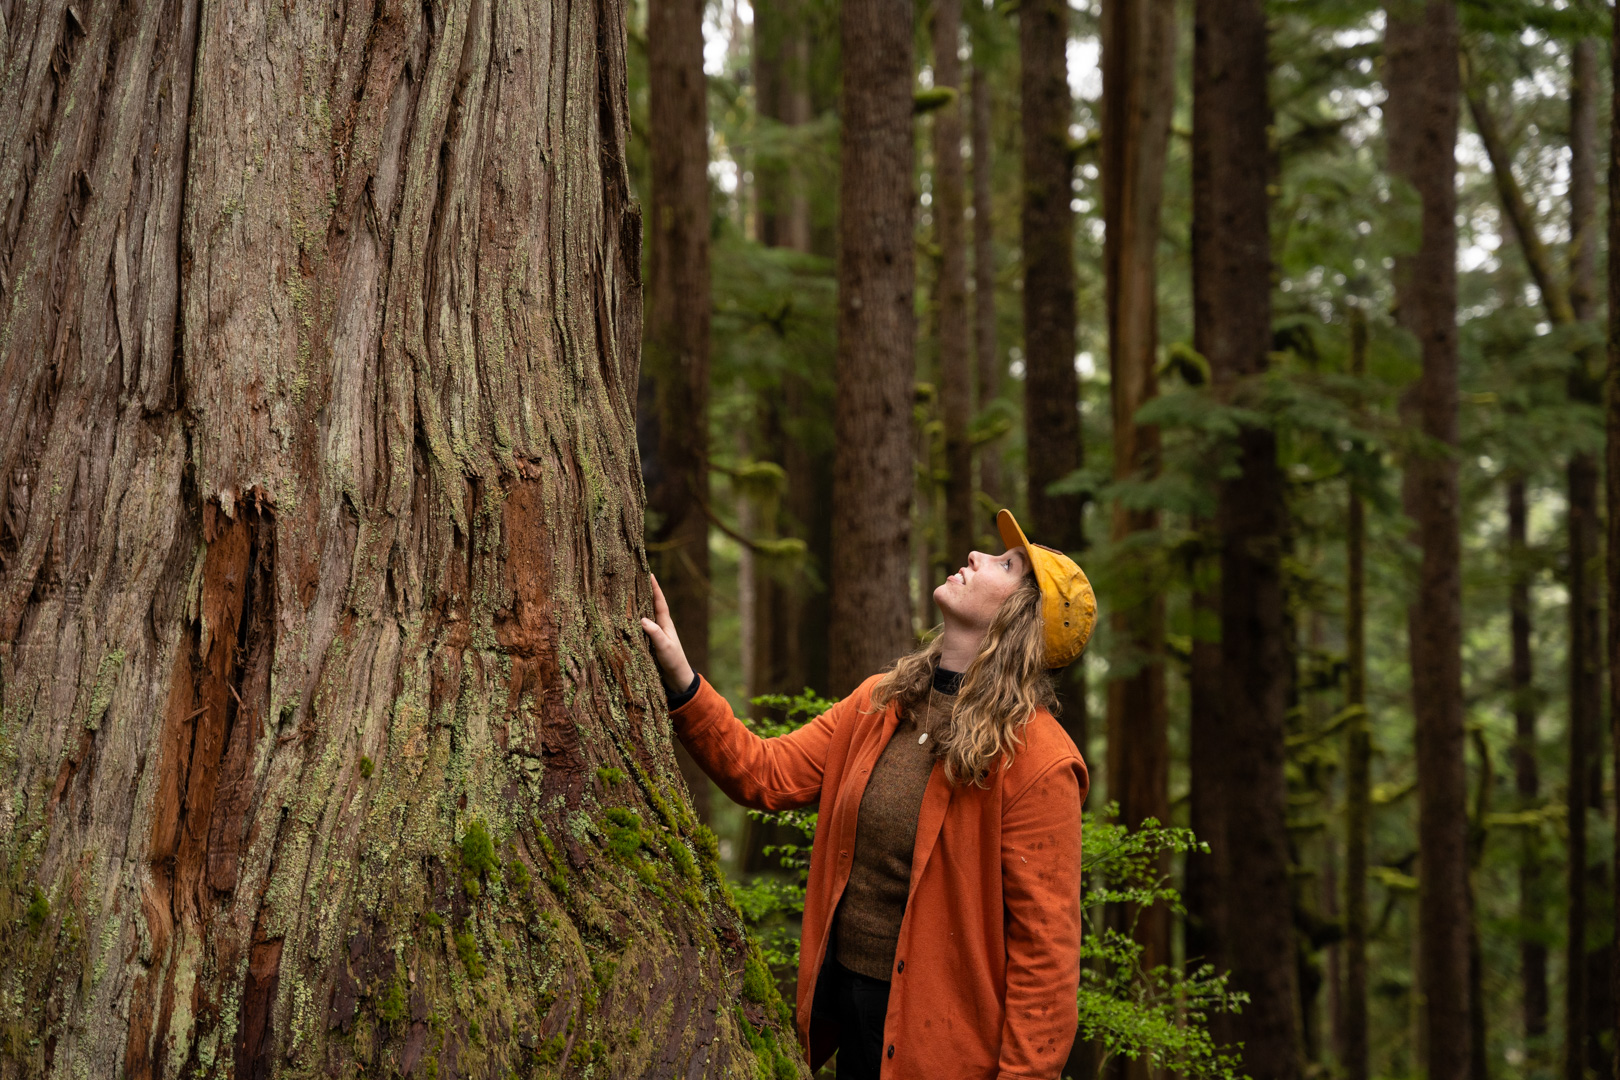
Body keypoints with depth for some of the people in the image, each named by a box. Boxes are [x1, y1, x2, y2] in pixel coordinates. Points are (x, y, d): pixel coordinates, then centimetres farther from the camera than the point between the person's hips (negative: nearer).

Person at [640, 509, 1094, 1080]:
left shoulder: (1037, 760, -17)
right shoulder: (879, 703, 5)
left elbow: (1045, 948, -18)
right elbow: (766, 775, 5)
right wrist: (681, 682, -4)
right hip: (847, 1003, 7)